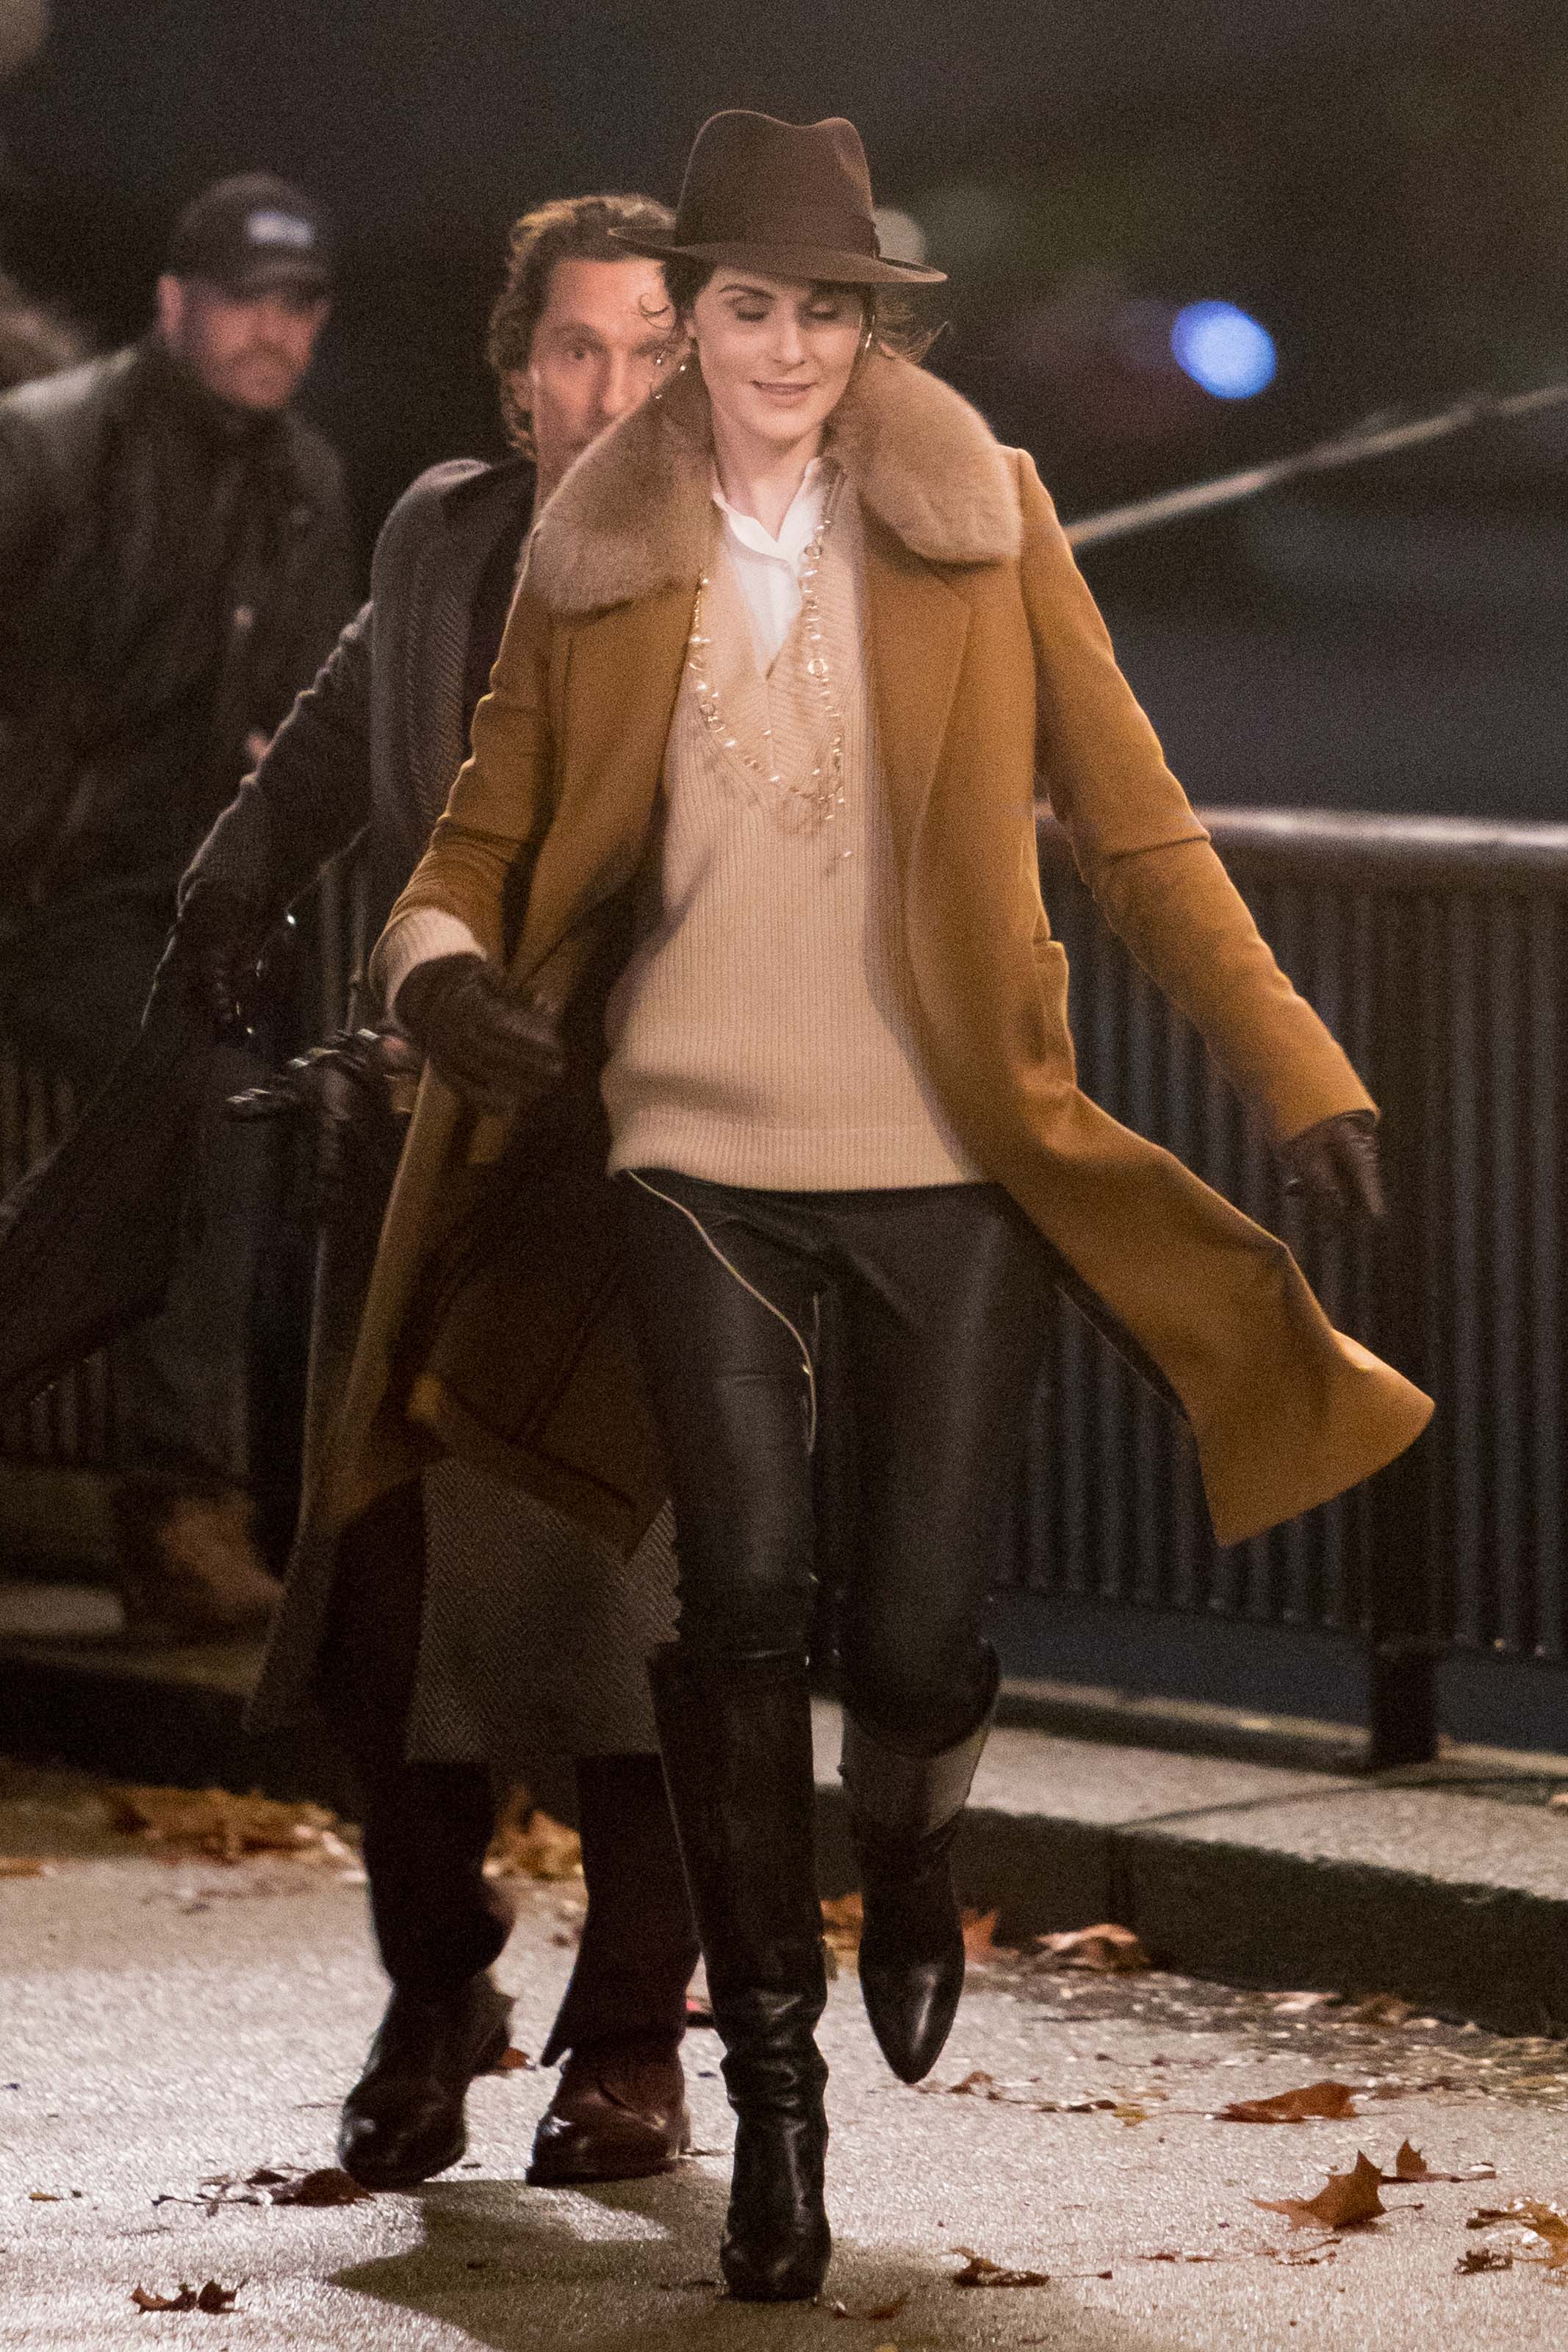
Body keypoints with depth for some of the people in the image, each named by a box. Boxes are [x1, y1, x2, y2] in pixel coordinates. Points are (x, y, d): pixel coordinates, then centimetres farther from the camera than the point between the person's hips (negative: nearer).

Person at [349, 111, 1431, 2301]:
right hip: (695, 1153, 1)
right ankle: (771, 2091, 0)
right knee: (748, 1600, -14)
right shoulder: (597, 555, 8)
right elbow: (491, 826, 12)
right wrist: (440, 958, -11)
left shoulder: (979, 517, 5)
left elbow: (1132, 819, 7)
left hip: (952, 1157, 0)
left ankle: (907, 1844, 33)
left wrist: (1294, 1065, 0)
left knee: (918, 1632, -5)